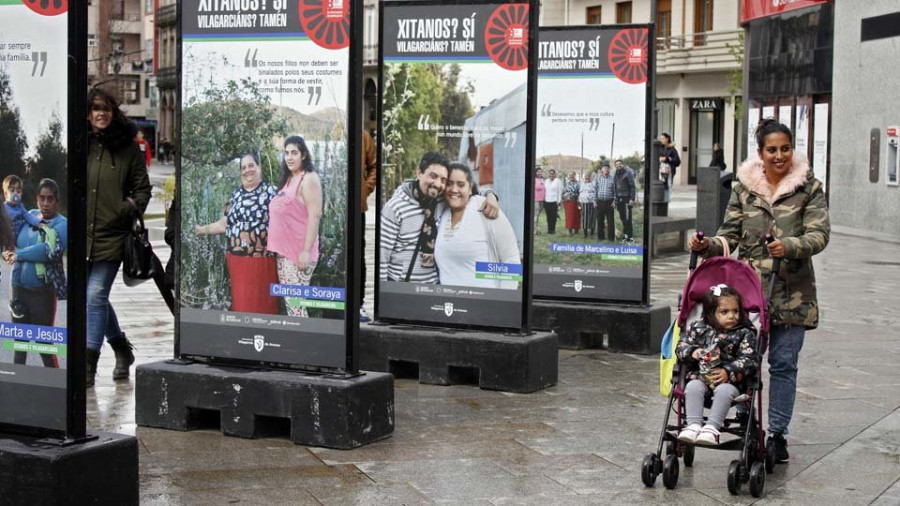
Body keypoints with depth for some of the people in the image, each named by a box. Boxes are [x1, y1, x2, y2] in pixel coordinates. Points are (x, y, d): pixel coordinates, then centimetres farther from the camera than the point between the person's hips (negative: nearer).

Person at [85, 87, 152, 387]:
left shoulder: (128, 148, 4)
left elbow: (143, 187, 8)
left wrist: (133, 207, -8)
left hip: (112, 234, -3)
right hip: (82, 232, 3)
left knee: (96, 295, -10)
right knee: (94, 297, 12)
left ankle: (89, 363, -7)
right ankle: (121, 348, 33)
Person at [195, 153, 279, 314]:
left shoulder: (270, 191, 0)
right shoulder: (236, 194, 15)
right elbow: (224, 224, 19)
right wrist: (203, 229, 16)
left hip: (261, 259, -4)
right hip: (236, 259, 5)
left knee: (261, 302, -3)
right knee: (241, 301, 6)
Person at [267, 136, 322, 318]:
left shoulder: (309, 179, -11)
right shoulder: (288, 179, 16)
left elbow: (315, 215, -18)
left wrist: (306, 251, -23)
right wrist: (277, 245, 18)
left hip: (299, 251, -9)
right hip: (283, 250, 9)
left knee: (295, 301, -11)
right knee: (288, 301, 10)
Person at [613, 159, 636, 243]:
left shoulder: (628, 173, -6)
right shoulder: (616, 174, 15)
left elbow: (633, 186, -10)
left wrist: (632, 198, -16)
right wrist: (615, 199, 14)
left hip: (627, 198, -7)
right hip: (619, 198, 7)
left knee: (628, 218, -9)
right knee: (623, 218, 9)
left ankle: (630, 237, -6)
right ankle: (625, 236, 16)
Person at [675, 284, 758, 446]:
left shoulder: (744, 334, 4)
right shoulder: (699, 328, 11)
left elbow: (749, 360, -4)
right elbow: (681, 346, 12)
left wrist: (729, 372, -18)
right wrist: (692, 352, -11)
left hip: (729, 381, -2)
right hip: (700, 377, 2)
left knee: (724, 391, -33)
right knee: (693, 387, -28)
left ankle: (712, 428, -36)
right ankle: (693, 425, -33)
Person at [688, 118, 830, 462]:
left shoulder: (809, 188, 1)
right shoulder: (744, 187, 7)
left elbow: (819, 234, -9)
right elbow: (731, 234, 7)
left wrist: (790, 247, -27)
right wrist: (707, 247, -13)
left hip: (792, 291, -1)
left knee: (783, 363, 3)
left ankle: (777, 434, 14)